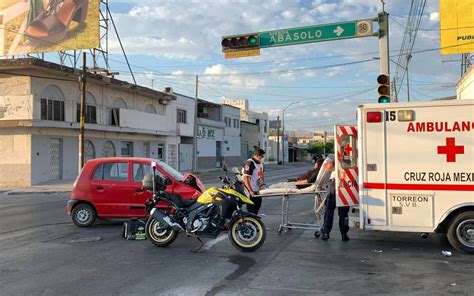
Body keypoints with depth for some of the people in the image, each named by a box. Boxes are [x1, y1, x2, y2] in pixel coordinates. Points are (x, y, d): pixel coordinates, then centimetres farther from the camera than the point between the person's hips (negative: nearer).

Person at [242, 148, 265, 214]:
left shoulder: (261, 162, 8)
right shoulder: (250, 163, -21)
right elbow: (245, 178, -25)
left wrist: (263, 183, 12)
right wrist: (250, 191, -25)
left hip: (258, 190, 9)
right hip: (251, 190, -9)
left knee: (258, 204, 18)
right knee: (252, 208, -4)